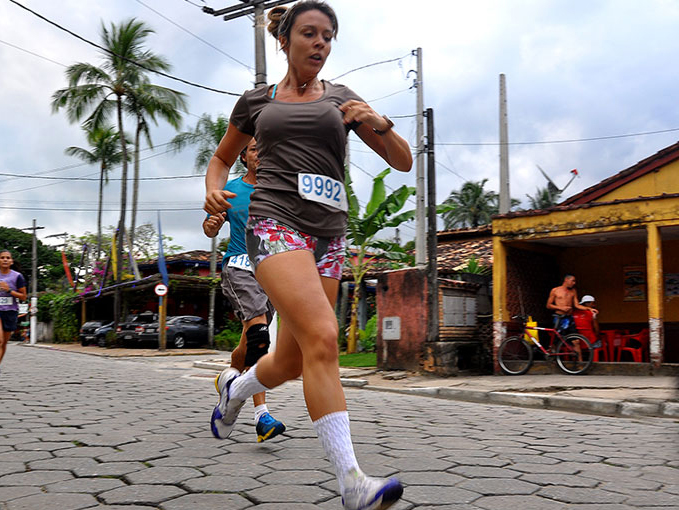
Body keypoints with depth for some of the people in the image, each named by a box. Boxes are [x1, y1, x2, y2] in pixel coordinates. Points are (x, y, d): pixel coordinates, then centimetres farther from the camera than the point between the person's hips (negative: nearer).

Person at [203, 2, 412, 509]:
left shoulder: (341, 98, 16)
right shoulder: (256, 101, 14)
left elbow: (403, 161, 13)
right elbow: (223, 157, 27)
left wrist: (378, 122, -7)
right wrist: (214, 190, 5)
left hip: (328, 233, 4)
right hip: (276, 223, -3)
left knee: (292, 361, 7)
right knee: (322, 337, -25)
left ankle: (235, 388, 42)